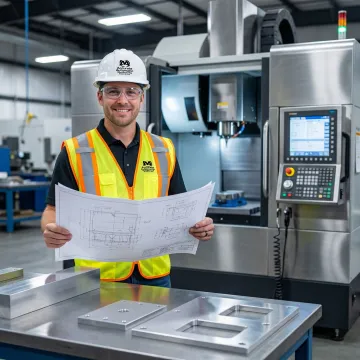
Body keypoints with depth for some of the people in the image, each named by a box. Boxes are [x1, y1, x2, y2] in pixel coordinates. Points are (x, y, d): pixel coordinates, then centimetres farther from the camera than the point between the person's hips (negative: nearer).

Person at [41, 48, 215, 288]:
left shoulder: (164, 151, 5)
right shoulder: (75, 152, -4)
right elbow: (55, 211, -4)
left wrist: (198, 225, -10)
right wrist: (52, 231, -26)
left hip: (155, 277, 3)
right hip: (97, 281, -2)